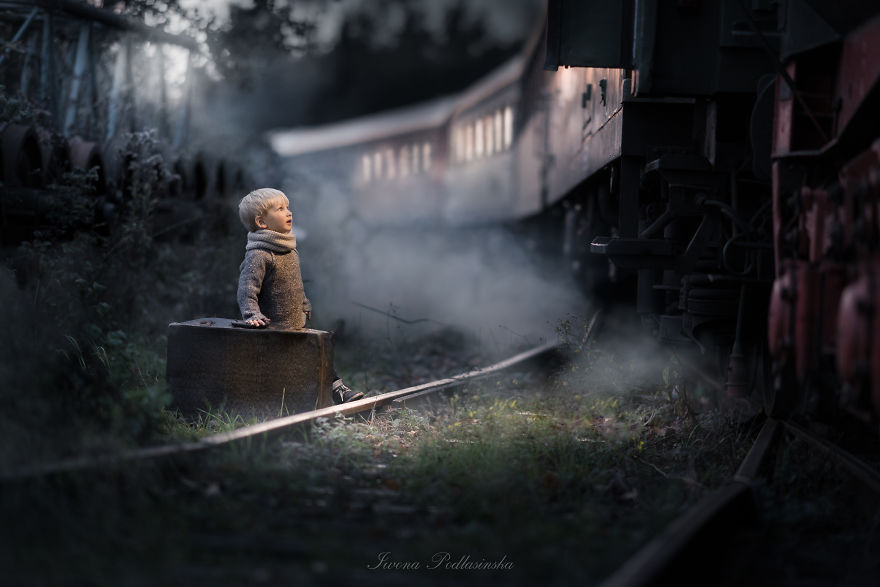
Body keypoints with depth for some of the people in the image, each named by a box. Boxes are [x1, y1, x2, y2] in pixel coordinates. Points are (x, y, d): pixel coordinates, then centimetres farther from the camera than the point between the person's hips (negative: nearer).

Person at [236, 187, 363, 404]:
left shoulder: (290, 249, 10)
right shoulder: (258, 255, -20)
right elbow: (247, 288, -25)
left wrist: (304, 307, 31)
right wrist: (252, 315, -35)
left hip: (296, 324, 9)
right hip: (272, 328, -9)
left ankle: (338, 389, 22)